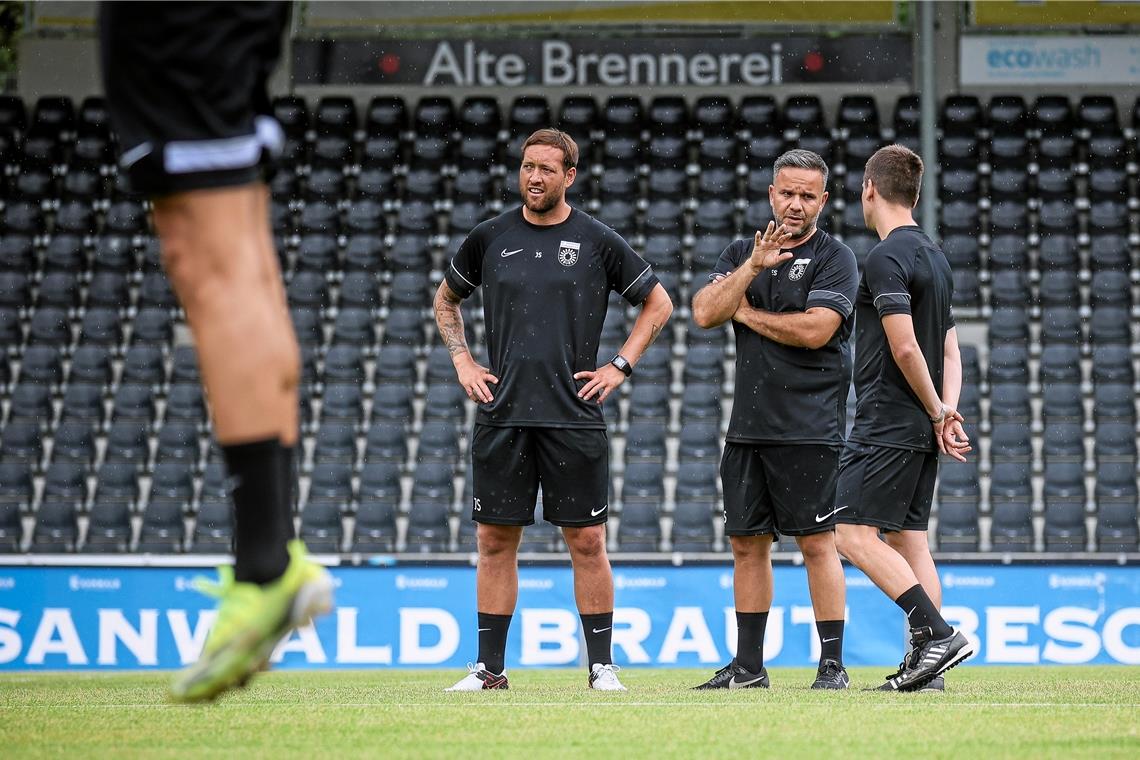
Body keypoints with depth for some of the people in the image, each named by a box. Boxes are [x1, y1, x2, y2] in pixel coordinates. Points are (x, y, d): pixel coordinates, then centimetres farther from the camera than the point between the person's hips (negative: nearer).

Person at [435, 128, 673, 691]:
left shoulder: (598, 242, 2)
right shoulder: (490, 238, 7)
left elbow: (658, 303, 12)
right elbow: (446, 299, 23)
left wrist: (620, 367, 3)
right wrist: (462, 361, 9)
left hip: (574, 413, -2)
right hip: (501, 413, 2)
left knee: (587, 541, -2)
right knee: (495, 540, 2)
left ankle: (601, 666, 6)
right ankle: (489, 667, 9)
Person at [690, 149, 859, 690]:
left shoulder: (835, 259, -2)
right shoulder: (740, 254, 15)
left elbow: (814, 330, -15)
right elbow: (704, 313, 1)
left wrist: (746, 313, -3)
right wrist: (752, 267, -11)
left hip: (808, 430, -6)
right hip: (748, 426, 6)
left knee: (817, 543, -7)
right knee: (747, 544, 8)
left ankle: (833, 665, -3)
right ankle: (747, 667, 15)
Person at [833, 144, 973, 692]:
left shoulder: (886, 258, -14)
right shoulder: (933, 257, 16)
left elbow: (905, 347, -20)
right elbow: (950, 349, 16)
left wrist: (936, 413, -10)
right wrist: (948, 410, 4)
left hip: (886, 424, -9)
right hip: (920, 430, 9)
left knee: (854, 533, -10)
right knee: (909, 539, 8)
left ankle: (937, 631, -20)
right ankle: (924, 661, 3)